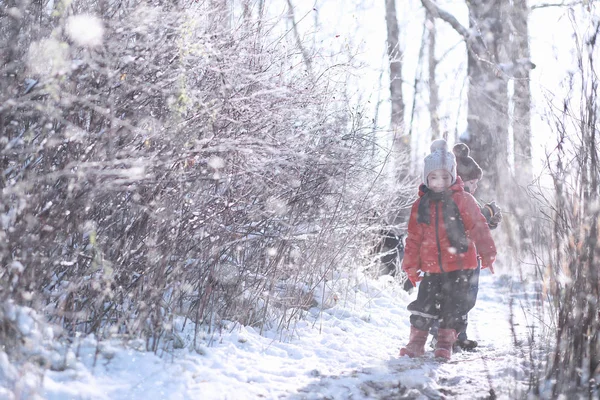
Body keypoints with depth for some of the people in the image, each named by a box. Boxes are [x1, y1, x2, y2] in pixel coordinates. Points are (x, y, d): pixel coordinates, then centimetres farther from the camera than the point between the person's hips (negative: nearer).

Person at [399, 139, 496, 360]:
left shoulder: (462, 200, -3)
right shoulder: (421, 205, 6)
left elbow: (479, 227, -4)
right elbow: (414, 237, 11)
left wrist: (487, 253, -11)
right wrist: (411, 265, 10)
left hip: (460, 265, -2)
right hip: (432, 267, 2)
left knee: (453, 306, 2)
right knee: (424, 304, 1)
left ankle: (445, 344, 14)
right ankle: (416, 342, 12)